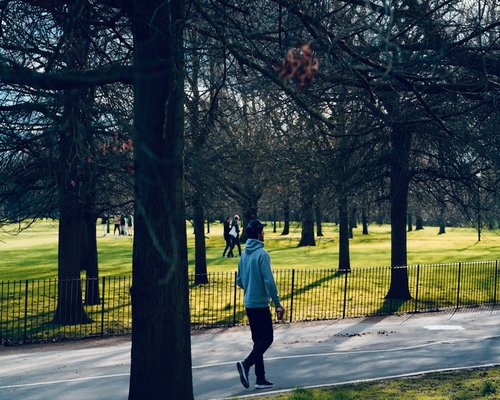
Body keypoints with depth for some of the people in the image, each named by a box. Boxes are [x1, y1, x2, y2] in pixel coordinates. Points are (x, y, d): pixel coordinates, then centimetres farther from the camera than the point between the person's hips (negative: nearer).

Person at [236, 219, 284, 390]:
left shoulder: (244, 254, 9)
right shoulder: (262, 254, -15)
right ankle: (246, 363, -16)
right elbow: (269, 281, -20)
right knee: (267, 338, 0)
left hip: (249, 304, 8)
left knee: (258, 340, 12)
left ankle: (260, 379, 13)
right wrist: (277, 303, -14)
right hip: (261, 304, -8)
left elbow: (239, 281, 16)